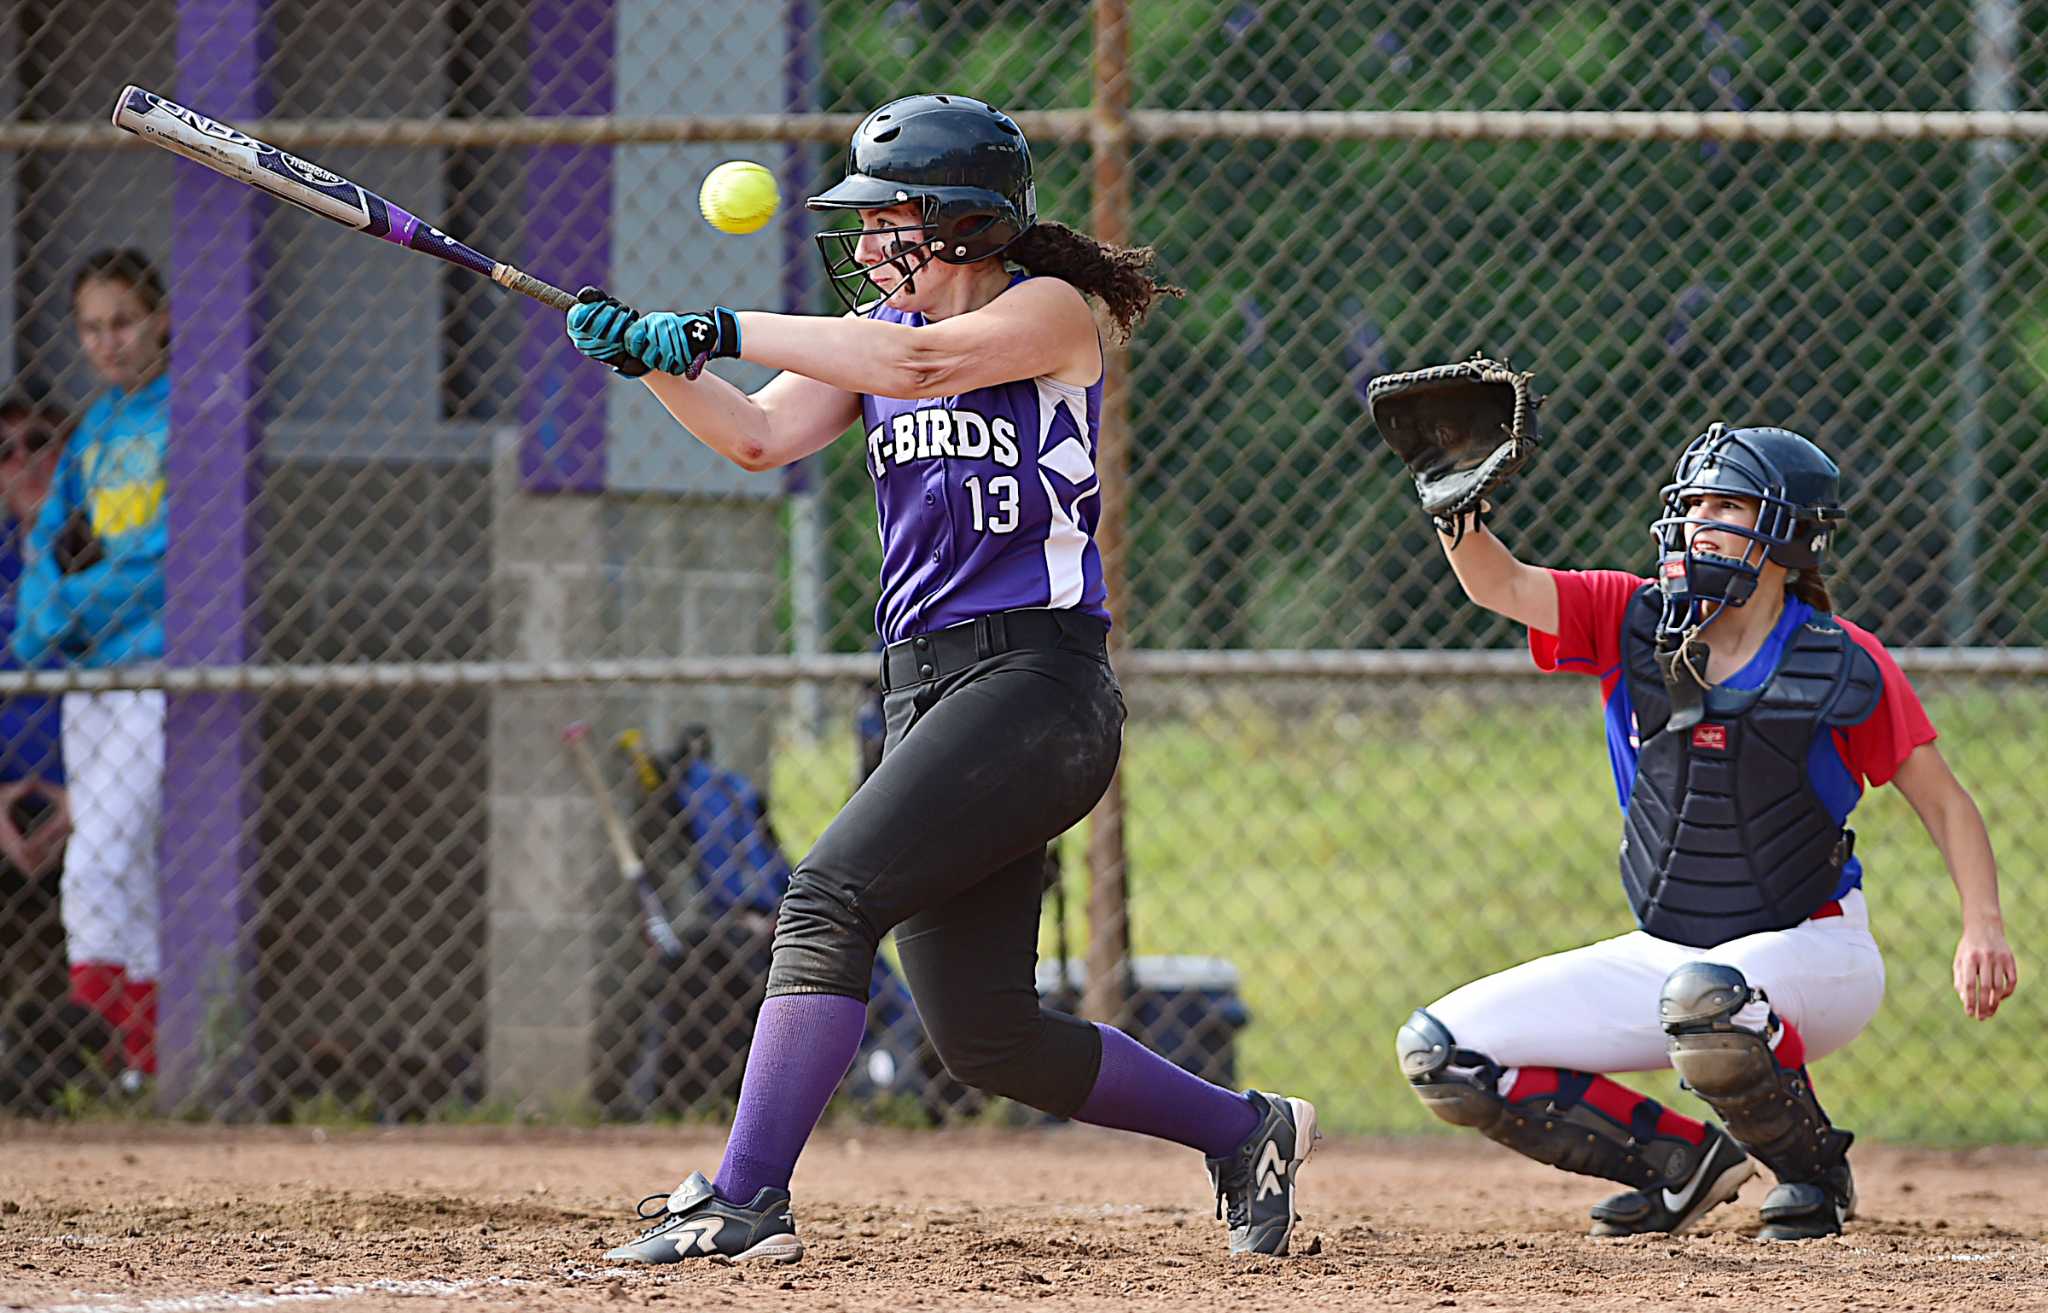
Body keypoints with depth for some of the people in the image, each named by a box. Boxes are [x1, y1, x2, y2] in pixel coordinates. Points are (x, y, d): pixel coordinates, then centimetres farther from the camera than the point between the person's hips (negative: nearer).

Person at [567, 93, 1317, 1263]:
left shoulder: (1051, 312, -5)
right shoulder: (876, 329, 16)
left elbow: (925, 362, -23)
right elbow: (760, 435, 3)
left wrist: (724, 330, -22)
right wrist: (655, 361, -16)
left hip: (1037, 680, -8)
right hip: (927, 698, 8)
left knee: (834, 894, -24)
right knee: (990, 1041, 6)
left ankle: (748, 1198, -27)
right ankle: (1244, 1131, 25)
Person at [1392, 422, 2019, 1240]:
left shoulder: (1846, 666, -11)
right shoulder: (1634, 623, -2)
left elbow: (1945, 804, -5)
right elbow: (1497, 584, -13)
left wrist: (1983, 927, -20)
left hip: (1817, 962, -5)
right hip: (1664, 954, 5)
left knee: (1705, 994, -41)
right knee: (1439, 1054, -7)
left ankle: (1815, 1171, -11)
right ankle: (1683, 1164, 7)